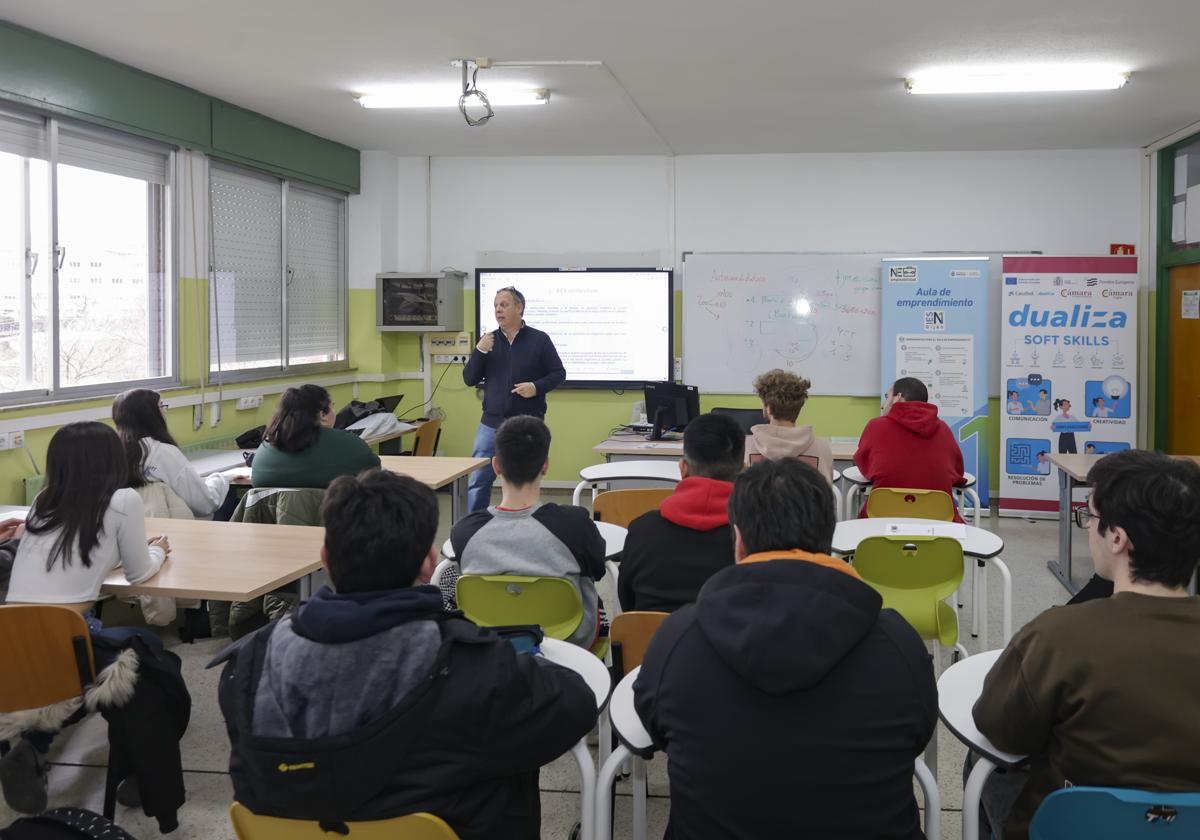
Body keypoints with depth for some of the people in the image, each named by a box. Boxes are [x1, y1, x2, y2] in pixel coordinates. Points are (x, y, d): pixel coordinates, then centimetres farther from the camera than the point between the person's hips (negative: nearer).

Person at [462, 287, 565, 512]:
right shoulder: (488, 340, 7)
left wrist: (537, 387, -16)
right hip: (491, 424, 2)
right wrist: (480, 351, -12)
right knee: (478, 482, 2)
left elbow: (559, 374, 2)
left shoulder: (539, 339, -1)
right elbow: (469, 379, 4)